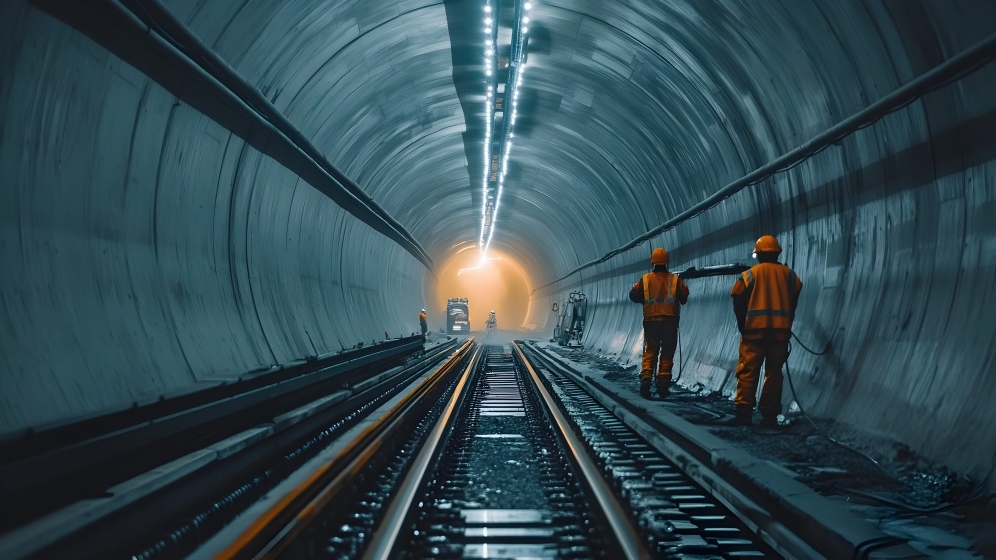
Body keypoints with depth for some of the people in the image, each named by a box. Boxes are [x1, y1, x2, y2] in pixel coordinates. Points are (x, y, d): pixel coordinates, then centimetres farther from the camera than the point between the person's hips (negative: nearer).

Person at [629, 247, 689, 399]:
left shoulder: (645, 279, 2)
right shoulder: (675, 279, 1)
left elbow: (634, 295, 0)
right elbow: (684, 297, -7)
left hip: (651, 321, 1)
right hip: (670, 321, -1)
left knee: (650, 352, 6)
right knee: (667, 353, 7)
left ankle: (646, 379, -13)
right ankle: (663, 383, 4)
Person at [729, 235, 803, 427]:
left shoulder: (750, 274, 1)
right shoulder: (789, 274, 9)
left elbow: (738, 302, -1)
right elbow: (793, 303, 10)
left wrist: (743, 327, 8)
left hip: (755, 329, -2)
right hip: (781, 330, 2)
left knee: (748, 371, -2)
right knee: (774, 372, 5)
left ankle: (744, 413, -11)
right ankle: (770, 416, 3)